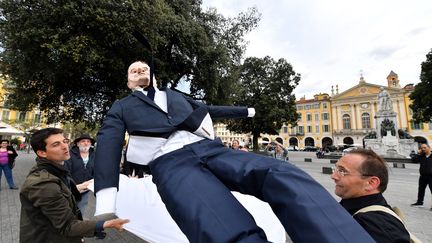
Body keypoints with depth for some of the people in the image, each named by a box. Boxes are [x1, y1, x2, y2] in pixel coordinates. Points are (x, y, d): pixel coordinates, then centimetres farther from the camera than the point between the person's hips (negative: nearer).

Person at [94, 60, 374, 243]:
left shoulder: (173, 94, 35)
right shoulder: (121, 107, 25)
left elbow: (209, 109, 41)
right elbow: (108, 143, 7)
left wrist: (248, 111, 45)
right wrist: (105, 206, -10)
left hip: (210, 149, 4)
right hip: (171, 161, -3)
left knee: (284, 175, -27)